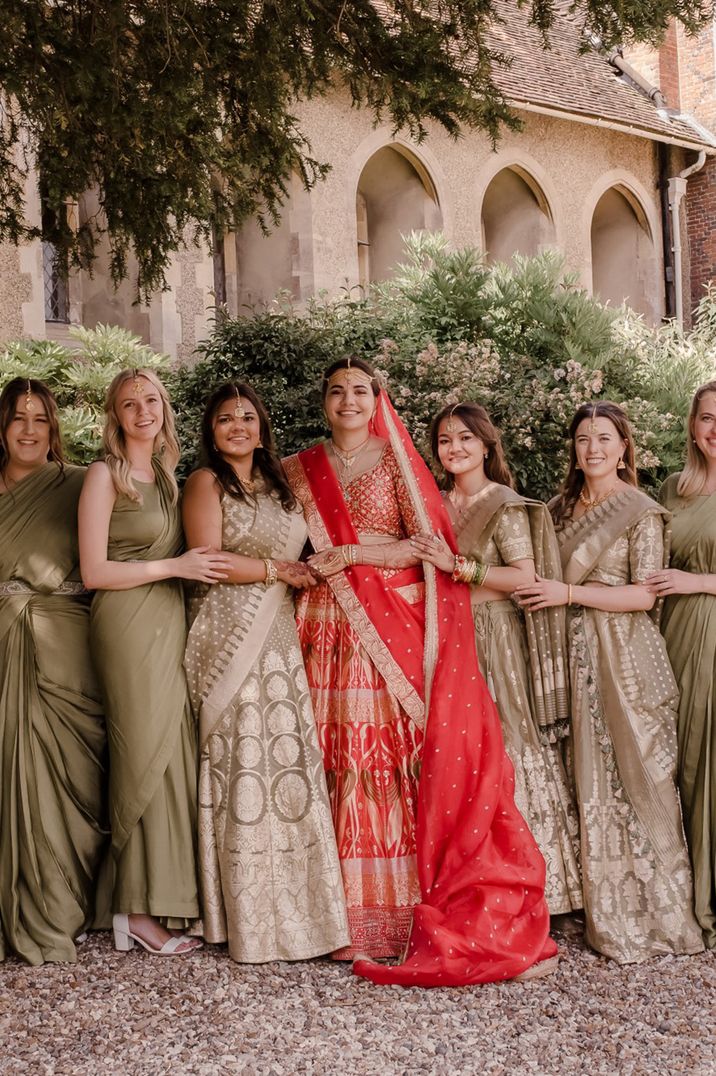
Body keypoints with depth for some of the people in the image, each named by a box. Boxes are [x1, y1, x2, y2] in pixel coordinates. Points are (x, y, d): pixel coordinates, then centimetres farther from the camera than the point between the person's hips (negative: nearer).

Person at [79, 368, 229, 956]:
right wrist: (174, 566, -12)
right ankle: (139, 908, 1)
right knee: (146, 758, -6)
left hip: (170, 623, 7)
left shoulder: (165, 476, 17)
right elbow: (94, 571, -10)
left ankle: (161, 899, 10)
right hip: (129, 625, -7)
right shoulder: (106, 474, -4)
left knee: (174, 755, 3)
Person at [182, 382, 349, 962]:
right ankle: (249, 920, 2)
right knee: (244, 761, -6)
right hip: (229, 636, -5)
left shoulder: (279, 485, 19)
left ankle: (295, 910, 6)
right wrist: (276, 570, -5)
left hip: (279, 634, 5)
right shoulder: (206, 483, 2)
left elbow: (299, 556, 27)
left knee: (290, 758, 0)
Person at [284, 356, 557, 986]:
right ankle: (349, 913, 3)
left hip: (395, 630, -2)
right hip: (331, 632, 2)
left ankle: (407, 910, -2)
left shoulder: (395, 460, 6)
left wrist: (354, 554, -9)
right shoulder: (300, 469, 15)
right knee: (341, 759, -2)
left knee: (403, 756, -8)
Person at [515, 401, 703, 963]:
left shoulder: (642, 512, -4)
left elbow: (645, 594, -11)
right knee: (591, 779, 6)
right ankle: (607, 914, 15)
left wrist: (570, 593, -14)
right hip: (576, 656, 5)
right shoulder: (561, 508, 13)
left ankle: (655, 912, 9)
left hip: (627, 658, -5)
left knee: (637, 775, -3)